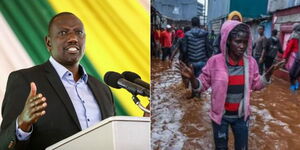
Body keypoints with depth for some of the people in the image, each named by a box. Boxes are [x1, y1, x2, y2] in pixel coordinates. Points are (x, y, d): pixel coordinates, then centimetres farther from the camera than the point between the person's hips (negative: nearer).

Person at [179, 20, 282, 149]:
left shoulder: (251, 62, -8)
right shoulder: (215, 61, -18)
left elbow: (256, 85, 7)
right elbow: (202, 85, -11)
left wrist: (269, 73, -7)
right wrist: (192, 77, -30)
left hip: (241, 116, 3)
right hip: (220, 115, -2)